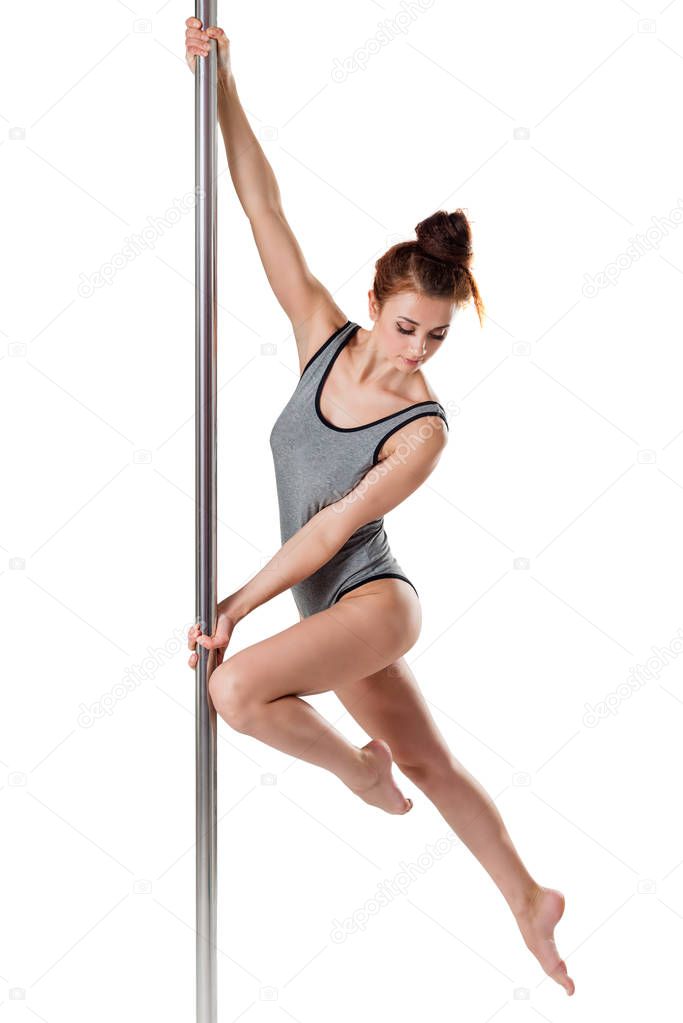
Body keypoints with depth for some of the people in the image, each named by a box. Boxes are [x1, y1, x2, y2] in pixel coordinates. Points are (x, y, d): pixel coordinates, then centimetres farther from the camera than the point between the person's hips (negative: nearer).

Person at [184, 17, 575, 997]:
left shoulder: (423, 429, -18)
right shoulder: (325, 335, -5)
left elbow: (332, 528, -19)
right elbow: (264, 210, -9)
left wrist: (236, 607, -18)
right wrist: (223, 87, -15)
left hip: (374, 599, -6)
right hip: (327, 607, 6)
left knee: (237, 687, -28)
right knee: (432, 765, 18)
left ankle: (359, 767, 0)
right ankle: (530, 899, 36)